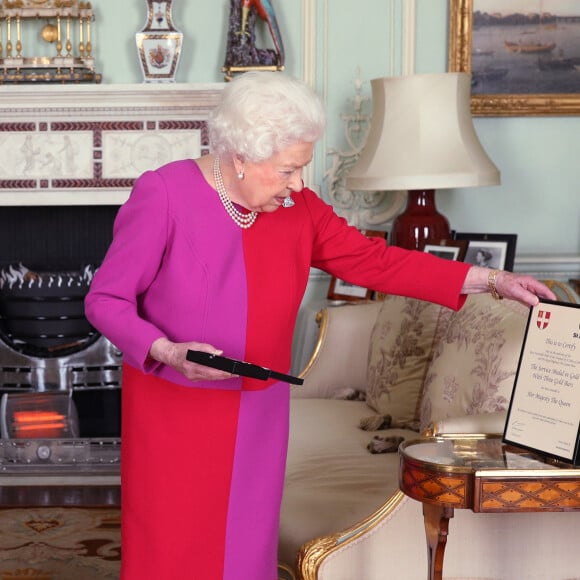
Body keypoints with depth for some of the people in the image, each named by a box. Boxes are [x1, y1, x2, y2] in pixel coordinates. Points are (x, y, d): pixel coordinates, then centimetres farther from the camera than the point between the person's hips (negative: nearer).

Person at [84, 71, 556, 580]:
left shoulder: (298, 208, 0)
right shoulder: (163, 195, -14)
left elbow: (376, 261, 3)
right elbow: (106, 300, -10)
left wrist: (490, 280, 0)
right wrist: (169, 352, -26)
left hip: (259, 412, 4)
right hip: (173, 411, -4)